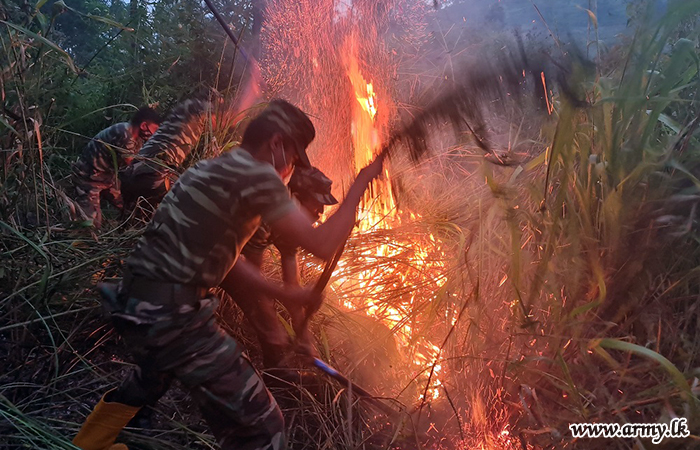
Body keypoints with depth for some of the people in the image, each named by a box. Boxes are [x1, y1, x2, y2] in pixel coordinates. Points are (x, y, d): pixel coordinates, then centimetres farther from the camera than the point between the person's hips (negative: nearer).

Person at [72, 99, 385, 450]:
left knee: (152, 376, 39)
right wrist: (361, 183, -4)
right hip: (171, 315, -10)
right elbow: (322, 245, -16)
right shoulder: (257, 175, -15)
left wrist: (282, 294, 15)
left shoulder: (219, 169, 14)